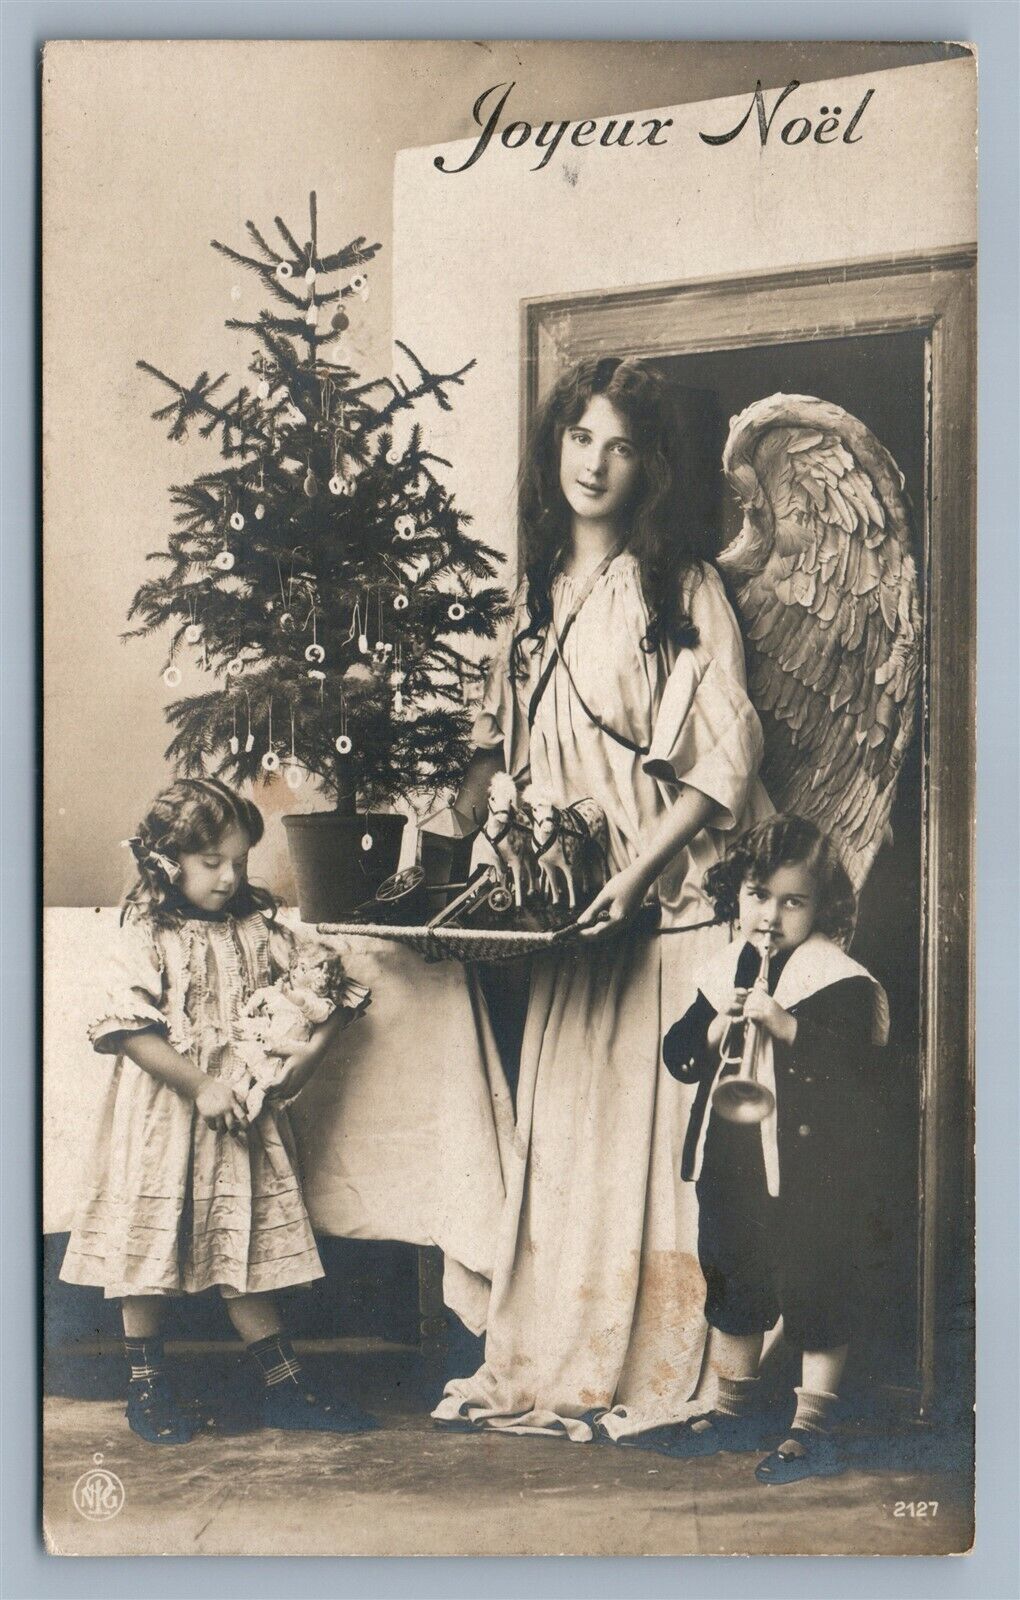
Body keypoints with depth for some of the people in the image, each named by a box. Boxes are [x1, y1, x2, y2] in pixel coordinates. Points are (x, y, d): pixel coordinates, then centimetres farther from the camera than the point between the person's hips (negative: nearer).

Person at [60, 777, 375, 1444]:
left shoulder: (260, 928, 4)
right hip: (161, 1119, -3)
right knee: (149, 1241, 6)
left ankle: (284, 1386, 15)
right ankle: (146, 1383, 23)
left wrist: (310, 1049, -15)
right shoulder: (147, 937, -8)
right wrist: (200, 1085, -19)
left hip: (244, 1115, 3)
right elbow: (127, 1029, -15)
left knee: (246, 1245, 8)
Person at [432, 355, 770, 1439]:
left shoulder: (682, 590, -3)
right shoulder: (537, 593, 15)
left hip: (665, 895, -5)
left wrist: (635, 874, -18)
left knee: (647, 1118, -2)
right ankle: (546, 1365, 17)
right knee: (557, 1124, 8)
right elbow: (498, 740, 19)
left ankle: (642, 1372, 10)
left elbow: (728, 752, -10)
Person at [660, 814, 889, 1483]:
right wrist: (716, 1028, -14)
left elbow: (854, 1063, -21)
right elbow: (678, 1053, 5)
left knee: (816, 1296, 3)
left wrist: (783, 1024, -29)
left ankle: (814, 1427, 18)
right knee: (732, 1286, 19)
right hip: (730, 1164, 6)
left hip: (809, 1170, -6)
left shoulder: (840, 981, -10)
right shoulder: (724, 974, 8)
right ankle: (735, 1410, 36)